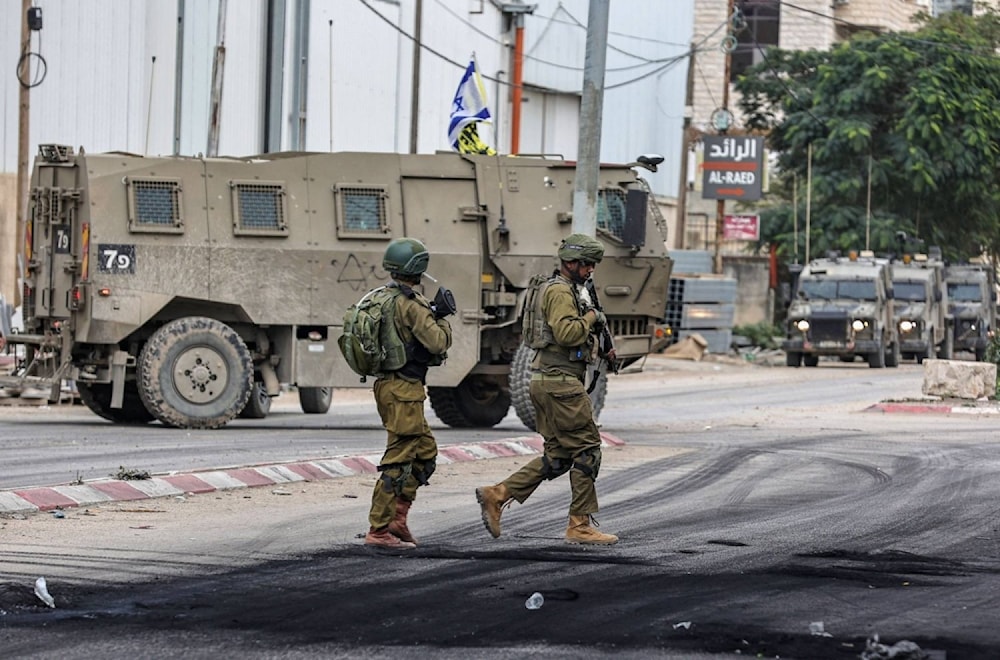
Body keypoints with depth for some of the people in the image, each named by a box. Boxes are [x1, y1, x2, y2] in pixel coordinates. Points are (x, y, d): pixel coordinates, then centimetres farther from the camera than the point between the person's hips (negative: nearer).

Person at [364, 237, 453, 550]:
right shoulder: (411, 304, -16)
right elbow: (437, 342, -19)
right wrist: (441, 318, -2)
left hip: (387, 382, 10)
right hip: (404, 387, -10)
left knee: (425, 453, 18)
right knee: (398, 461, -6)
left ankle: (397, 518, 13)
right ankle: (378, 530, -6)